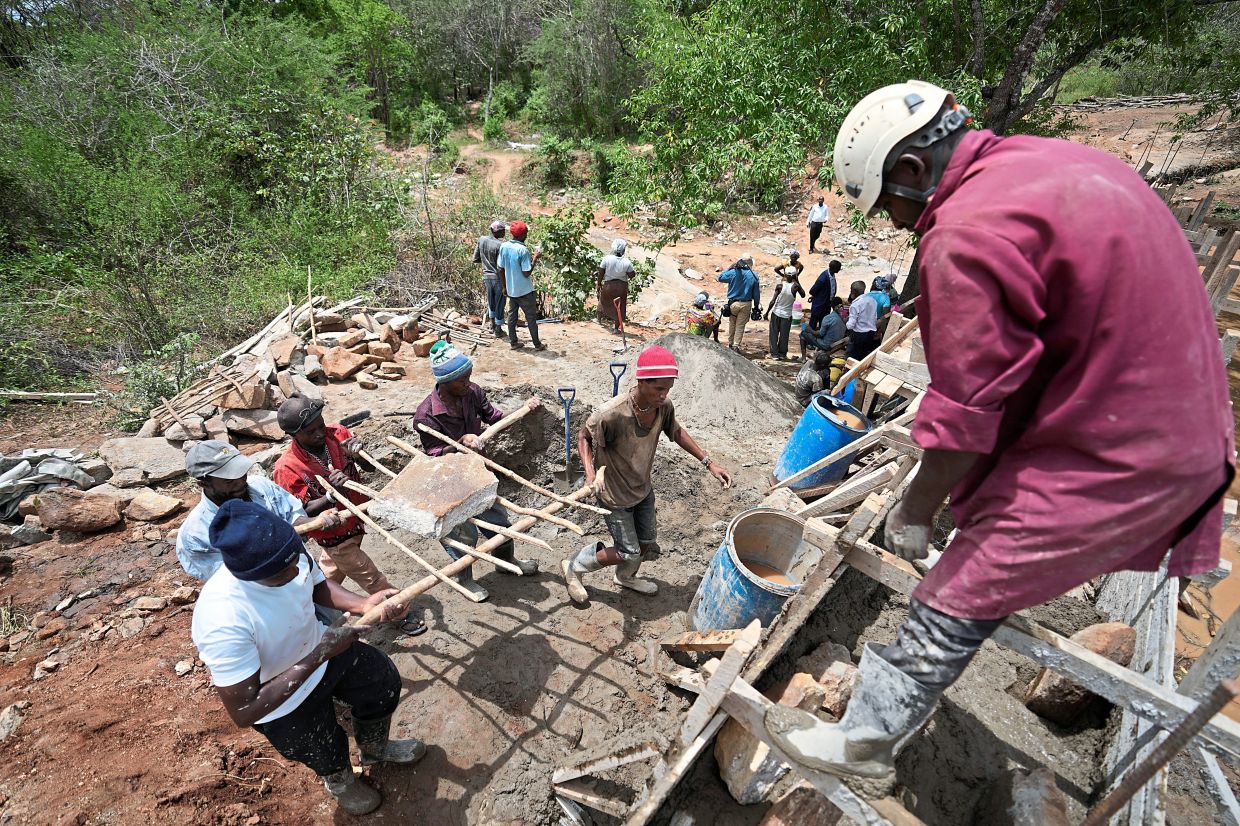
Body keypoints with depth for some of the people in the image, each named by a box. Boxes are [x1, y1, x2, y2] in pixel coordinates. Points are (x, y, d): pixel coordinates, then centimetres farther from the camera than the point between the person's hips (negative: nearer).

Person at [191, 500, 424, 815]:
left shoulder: (289, 555, -26)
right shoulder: (223, 622, -42)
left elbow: (318, 585, -2)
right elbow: (244, 713, -34)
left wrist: (363, 604, -19)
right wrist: (318, 656, -35)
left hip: (319, 650, 5)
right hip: (279, 703, -4)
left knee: (386, 683, 19)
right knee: (328, 756, 20)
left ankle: (375, 749, 52)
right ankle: (340, 781, 60)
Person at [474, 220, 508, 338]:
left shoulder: (481, 240, -2)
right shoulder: (500, 245, -22)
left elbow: (475, 259, 5)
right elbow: (500, 268, -23)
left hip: (487, 277, 6)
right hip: (498, 278, -6)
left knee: (491, 301, 25)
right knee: (499, 304, 9)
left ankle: (492, 323, 43)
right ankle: (498, 330, 21)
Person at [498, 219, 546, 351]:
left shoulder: (504, 246, -1)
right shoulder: (522, 250, -21)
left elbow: (501, 269, 5)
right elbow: (527, 273, -20)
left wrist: (504, 286, 15)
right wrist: (535, 258, -9)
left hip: (511, 290, 6)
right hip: (525, 291, -6)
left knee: (512, 315, 15)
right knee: (531, 317, 5)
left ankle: (513, 342, 20)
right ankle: (537, 344, 13)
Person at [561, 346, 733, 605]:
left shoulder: (664, 407, -17)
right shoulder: (611, 414, -35)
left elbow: (677, 432, 5)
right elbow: (583, 437, -16)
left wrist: (708, 462, 2)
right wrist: (590, 473, -30)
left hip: (643, 489, 6)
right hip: (616, 495, -6)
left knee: (647, 543, 22)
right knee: (629, 553, 3)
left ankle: (625, 577, 54)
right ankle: (574, 566, 28)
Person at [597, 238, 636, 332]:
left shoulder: (606, 258, -14)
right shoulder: (627, 262, -15)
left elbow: (601, 273, -8)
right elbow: (631, 275, -7)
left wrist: (599, 284, 5)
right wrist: (635, 272, 13)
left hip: (608, 285, 1)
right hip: (622, 287, 0)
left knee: (604, 300, 27)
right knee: (620, 307, 12)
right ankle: (616, 328, 19)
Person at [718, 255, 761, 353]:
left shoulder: (734, 272, -10)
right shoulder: (754, 276, -4)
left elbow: (720, 278, 3)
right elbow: (756, 293, 2)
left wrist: (731, 267, 4)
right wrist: (756, 306, 13)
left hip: (733, 303, 0)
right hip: (746, 304, 0)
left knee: (732, 324, 17)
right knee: (740, 325, 7)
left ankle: (730, 344, 25)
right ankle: (736, 346, 5)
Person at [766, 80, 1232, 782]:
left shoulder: (966, 236, -24)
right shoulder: (1054, 160, 8)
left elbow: (965, 413, -21)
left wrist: (916, 511, -5)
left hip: (1109, 459, -9)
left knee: (955, 606, 1)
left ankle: (862, 743, 18)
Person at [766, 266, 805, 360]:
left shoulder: (779, 285, -12)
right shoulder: (795, 286, -12)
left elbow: (773, 301, -12)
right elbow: (803, 294, 8)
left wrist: (767, 312, -1)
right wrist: (797, 281, 7)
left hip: (776, 313, -1)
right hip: (787, 315, 1)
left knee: (774, 334, 8)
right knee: (784, 335, 11)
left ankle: (775, 354, 7)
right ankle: (782, 354, 16)